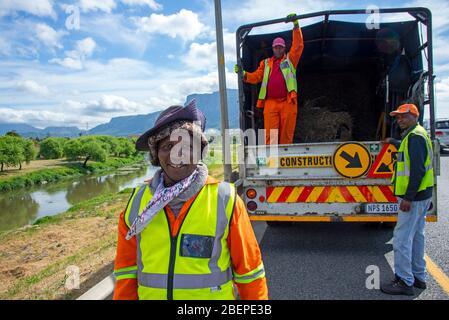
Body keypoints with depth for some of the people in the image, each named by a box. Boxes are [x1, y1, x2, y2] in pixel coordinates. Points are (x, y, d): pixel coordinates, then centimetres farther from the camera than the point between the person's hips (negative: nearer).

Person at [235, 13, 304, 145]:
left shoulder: (290, 59, 15)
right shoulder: (266, 63, 21)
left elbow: (298, 45, 4)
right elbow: (256, 77, 15)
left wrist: (296, 25, -2)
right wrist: (243, 74, -1)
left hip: (288, 102, -1)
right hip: (270, 103, 1)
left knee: (287, 133, 1)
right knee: (270, 134, -5)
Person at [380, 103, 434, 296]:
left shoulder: (415, 136, -16)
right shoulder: (415, 134, 16)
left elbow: (418, 169, -24)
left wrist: (408, 197, -25)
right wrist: (392, 141, 52)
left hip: (414, 197, -11)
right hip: (421, 196, 11)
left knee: (402, 238, -7)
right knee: (416, 235, 17)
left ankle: (404, 281, 1)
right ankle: (418, 276, 28)